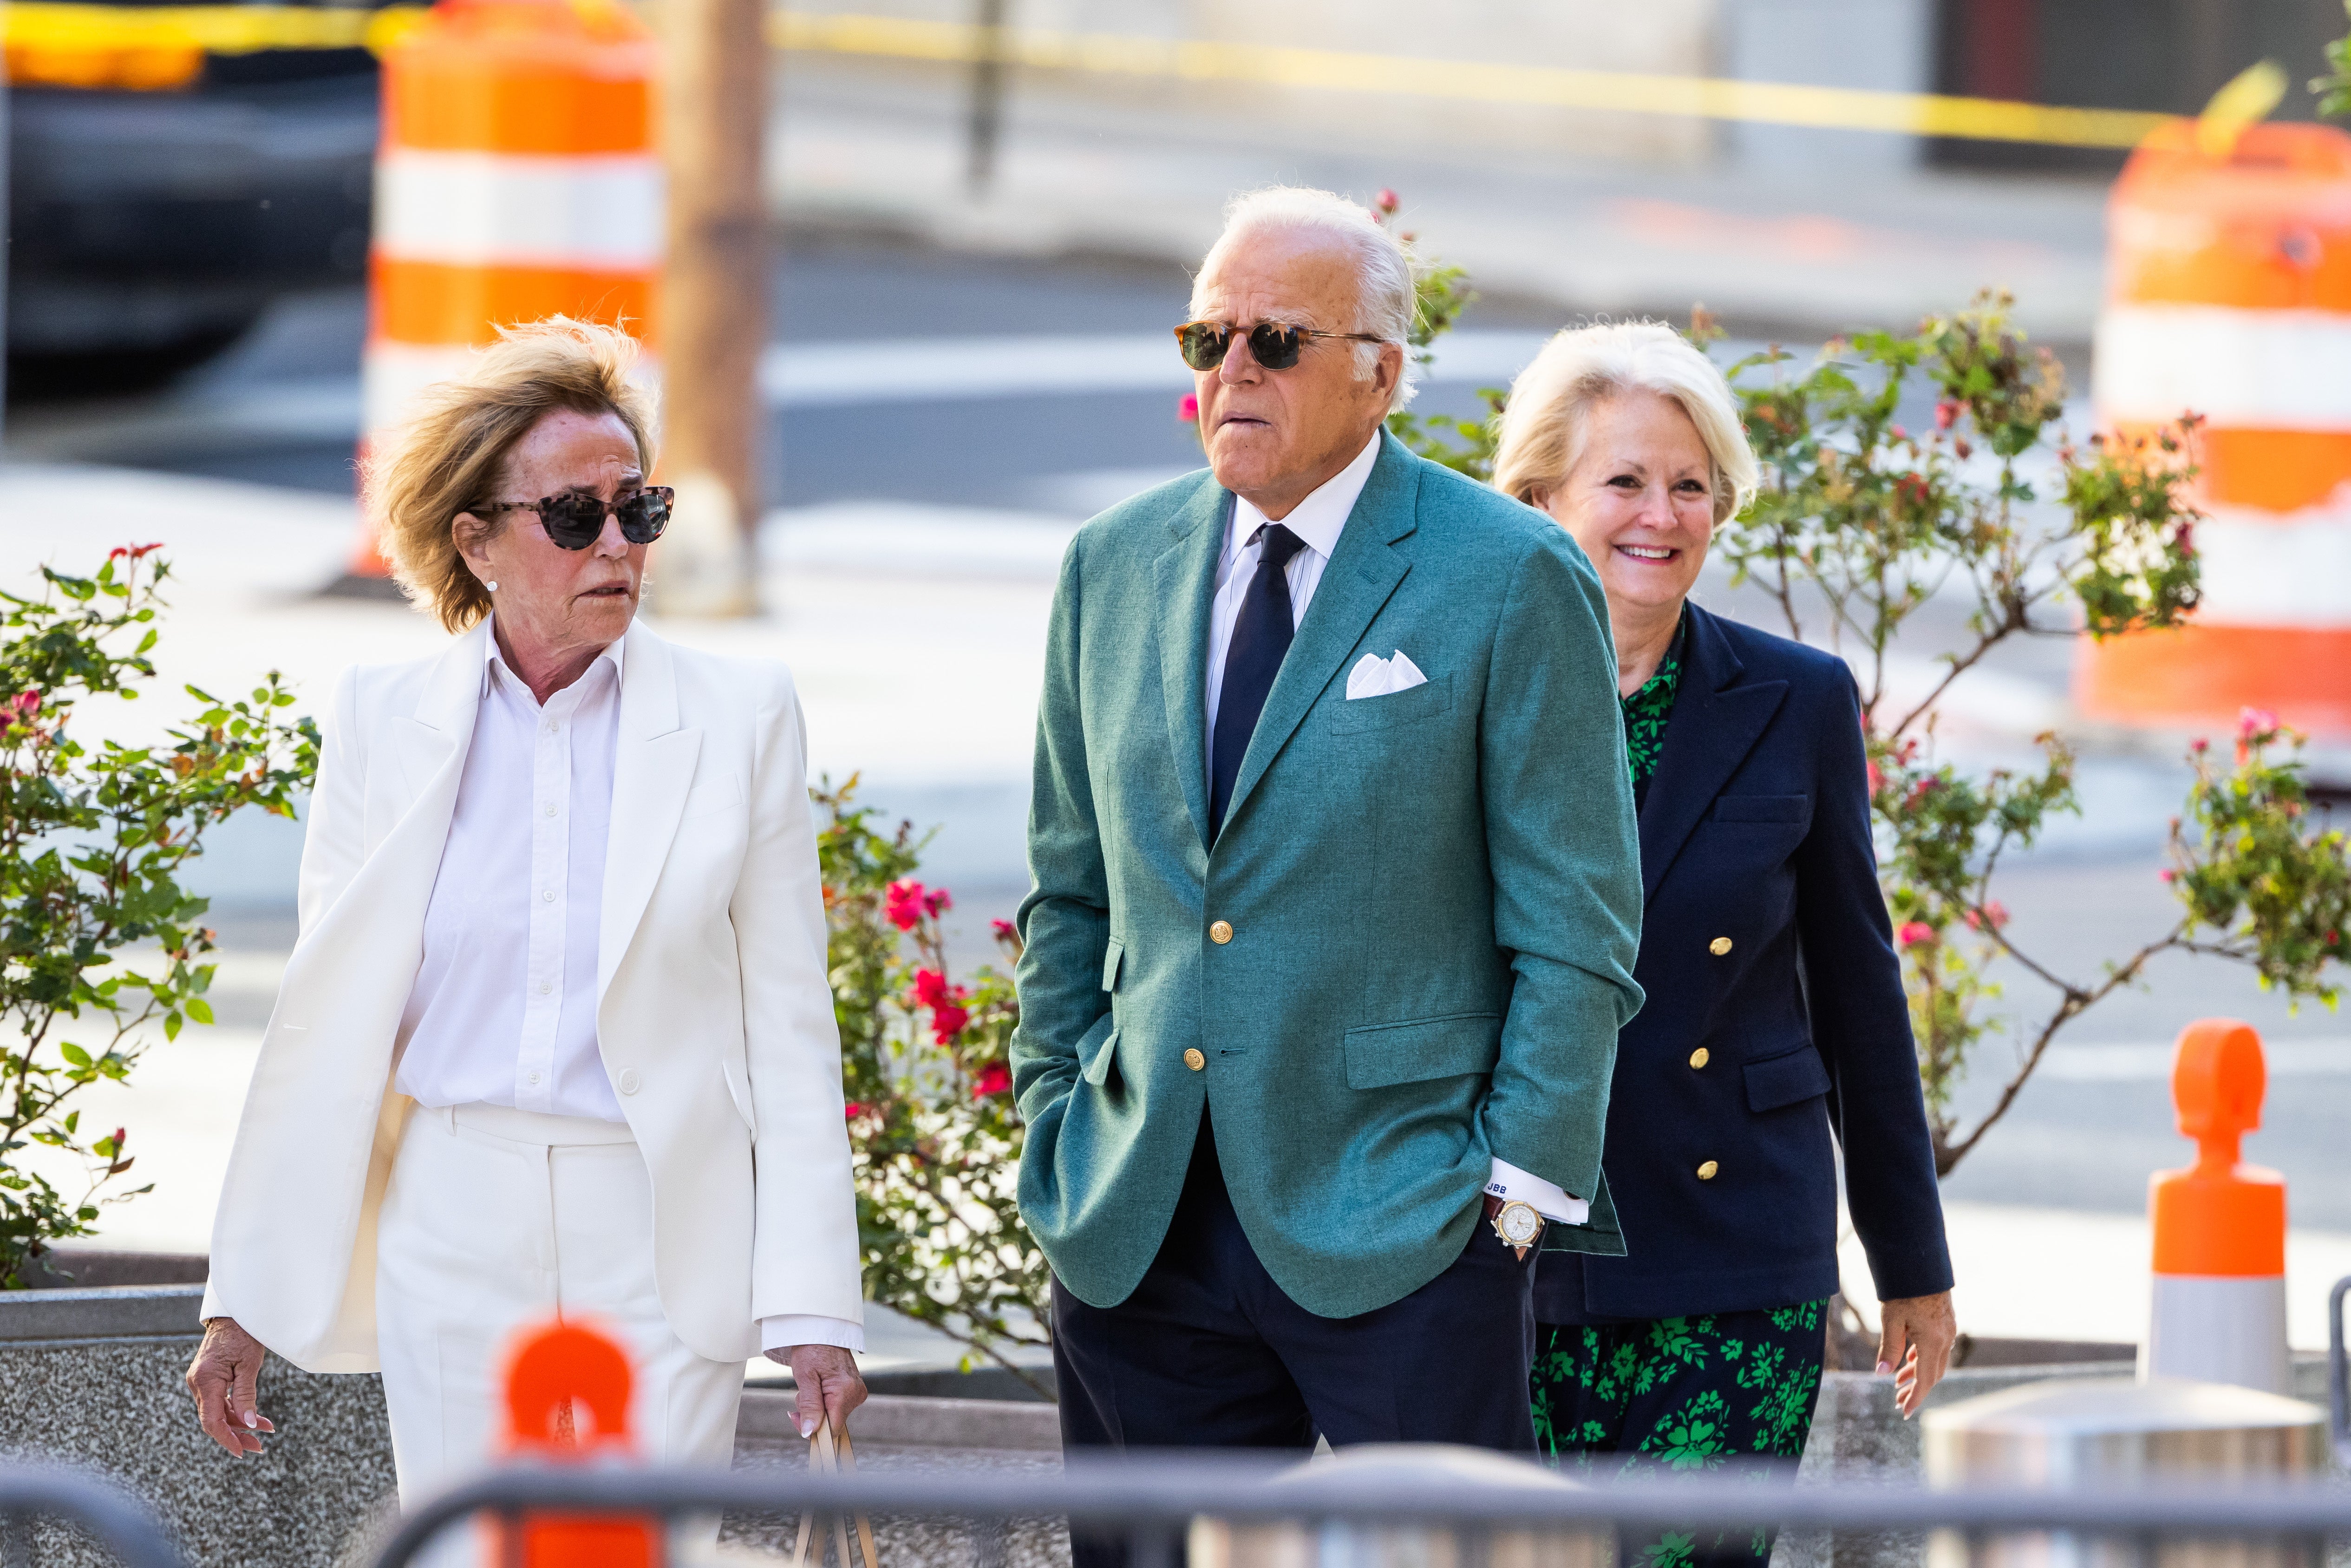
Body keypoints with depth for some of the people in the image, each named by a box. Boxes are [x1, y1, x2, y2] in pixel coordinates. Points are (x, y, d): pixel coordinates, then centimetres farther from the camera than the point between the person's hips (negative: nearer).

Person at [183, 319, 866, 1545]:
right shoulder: (383, 722, 4)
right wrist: (245, 1301, 7)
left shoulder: (738, 718, 1)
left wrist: (815, 1308, -4)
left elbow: (789, 1029, 1)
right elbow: (322, 1023, 8)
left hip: (659, 1241, -1)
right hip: (453, 1240, 1)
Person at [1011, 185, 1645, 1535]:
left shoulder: (1513, 583, -4)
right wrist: (1056, 1123, 10)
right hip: (1137, 1232, 5)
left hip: (1403, 1234, -5)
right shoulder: (1115, 569, 12)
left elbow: (1576, 927, -5)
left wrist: (1520, 1186, -10)